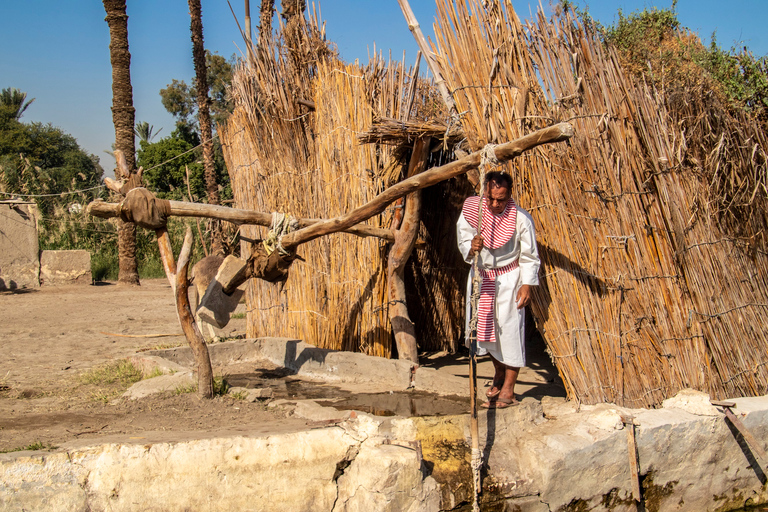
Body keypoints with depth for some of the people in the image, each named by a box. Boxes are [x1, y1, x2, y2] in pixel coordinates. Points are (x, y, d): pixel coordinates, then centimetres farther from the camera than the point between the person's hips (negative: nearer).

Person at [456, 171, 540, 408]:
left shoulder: (521, 218, -17)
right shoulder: (472, 210, -11)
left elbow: (529, 256, -9)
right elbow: (463, 241, -7)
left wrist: (526, 285, -15)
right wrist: (471, 247, -30)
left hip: (508, 279, -4)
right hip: (480, 275, 4)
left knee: (510, 330, -6)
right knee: (486, 326, 13)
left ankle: (508, 390, 3)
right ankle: (499, 375, 36)